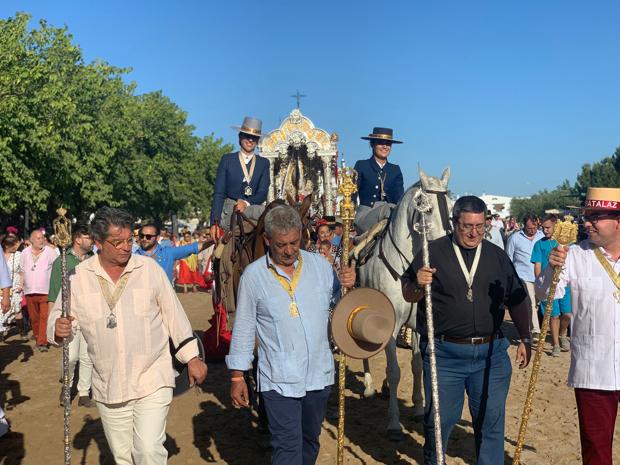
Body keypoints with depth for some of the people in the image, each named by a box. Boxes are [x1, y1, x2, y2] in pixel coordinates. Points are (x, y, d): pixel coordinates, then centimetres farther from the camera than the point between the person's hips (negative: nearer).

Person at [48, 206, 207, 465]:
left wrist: (191, 357, 1)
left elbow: (174, 315, 0)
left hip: (153, 382, -2)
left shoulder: (150, 269, -6)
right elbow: (57, 318, 3)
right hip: (108, 388, 3)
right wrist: (58, 329, -21)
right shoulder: (79, 276, -3)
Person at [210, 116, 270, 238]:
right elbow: (219, 193, 4)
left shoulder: (264, 163, 16)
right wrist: (215, 222, -10)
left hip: (252, 207, 3)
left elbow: (262, 193, 4)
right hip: (229, 211, -3)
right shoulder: (227, 159, 10)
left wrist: (246, 203, -19)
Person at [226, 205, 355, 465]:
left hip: (319, 374, 4)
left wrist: (348, 285, -11)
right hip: (278, 380, -3)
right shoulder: (253, 275, -6)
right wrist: (237, 376, 1)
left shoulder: (320, 265, 1)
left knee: (310, 441, 21)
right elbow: (243, 328, 0)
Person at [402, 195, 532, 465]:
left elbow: (517, 301, 14)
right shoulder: (433, 252, -1)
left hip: (491, 353, 2)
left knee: (491, 420, 9)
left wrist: (525, 339, 9)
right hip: (444, 353, -2)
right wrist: (418, 284, -21)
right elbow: (408, 295, 1)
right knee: (440, 418, 9)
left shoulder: (497, 256, 8)